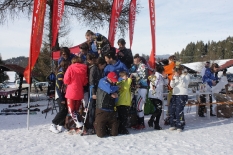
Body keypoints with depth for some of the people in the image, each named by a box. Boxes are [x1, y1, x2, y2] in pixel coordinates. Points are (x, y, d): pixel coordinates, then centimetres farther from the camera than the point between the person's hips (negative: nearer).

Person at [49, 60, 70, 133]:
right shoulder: (60, 74, -13)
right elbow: (58, 87, -16)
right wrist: (61, 99, -18)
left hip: (65, 95, 8)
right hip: (61, 96, -8)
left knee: (65, 111, 5)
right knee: (63, 111, -11)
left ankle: (60, 125, 15)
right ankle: (53, 125, -2)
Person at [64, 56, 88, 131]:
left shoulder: (71, 68, -8)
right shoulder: (84, 69, 3)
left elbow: (66, 80, -9)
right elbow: (85, 82, 7)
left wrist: (72, 82, 10)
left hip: (71, 92, -4)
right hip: (80, 92, 4)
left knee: (71, 110, 5)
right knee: (76, 109, 17)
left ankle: (79, 123, -10)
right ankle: (78, 123, 15)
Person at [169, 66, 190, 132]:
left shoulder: (186, 75, 0)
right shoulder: (175, 76, 17)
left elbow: (184, 85, -15)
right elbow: (172, 86, 11)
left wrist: (178, 77, -20)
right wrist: (173, 80, -8)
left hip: (182, 95, -6)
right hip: (174, 95, 7)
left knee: (179, 110, -15)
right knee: (171, 109, 1)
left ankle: (180, 126, -6)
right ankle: (173, 125, 13)